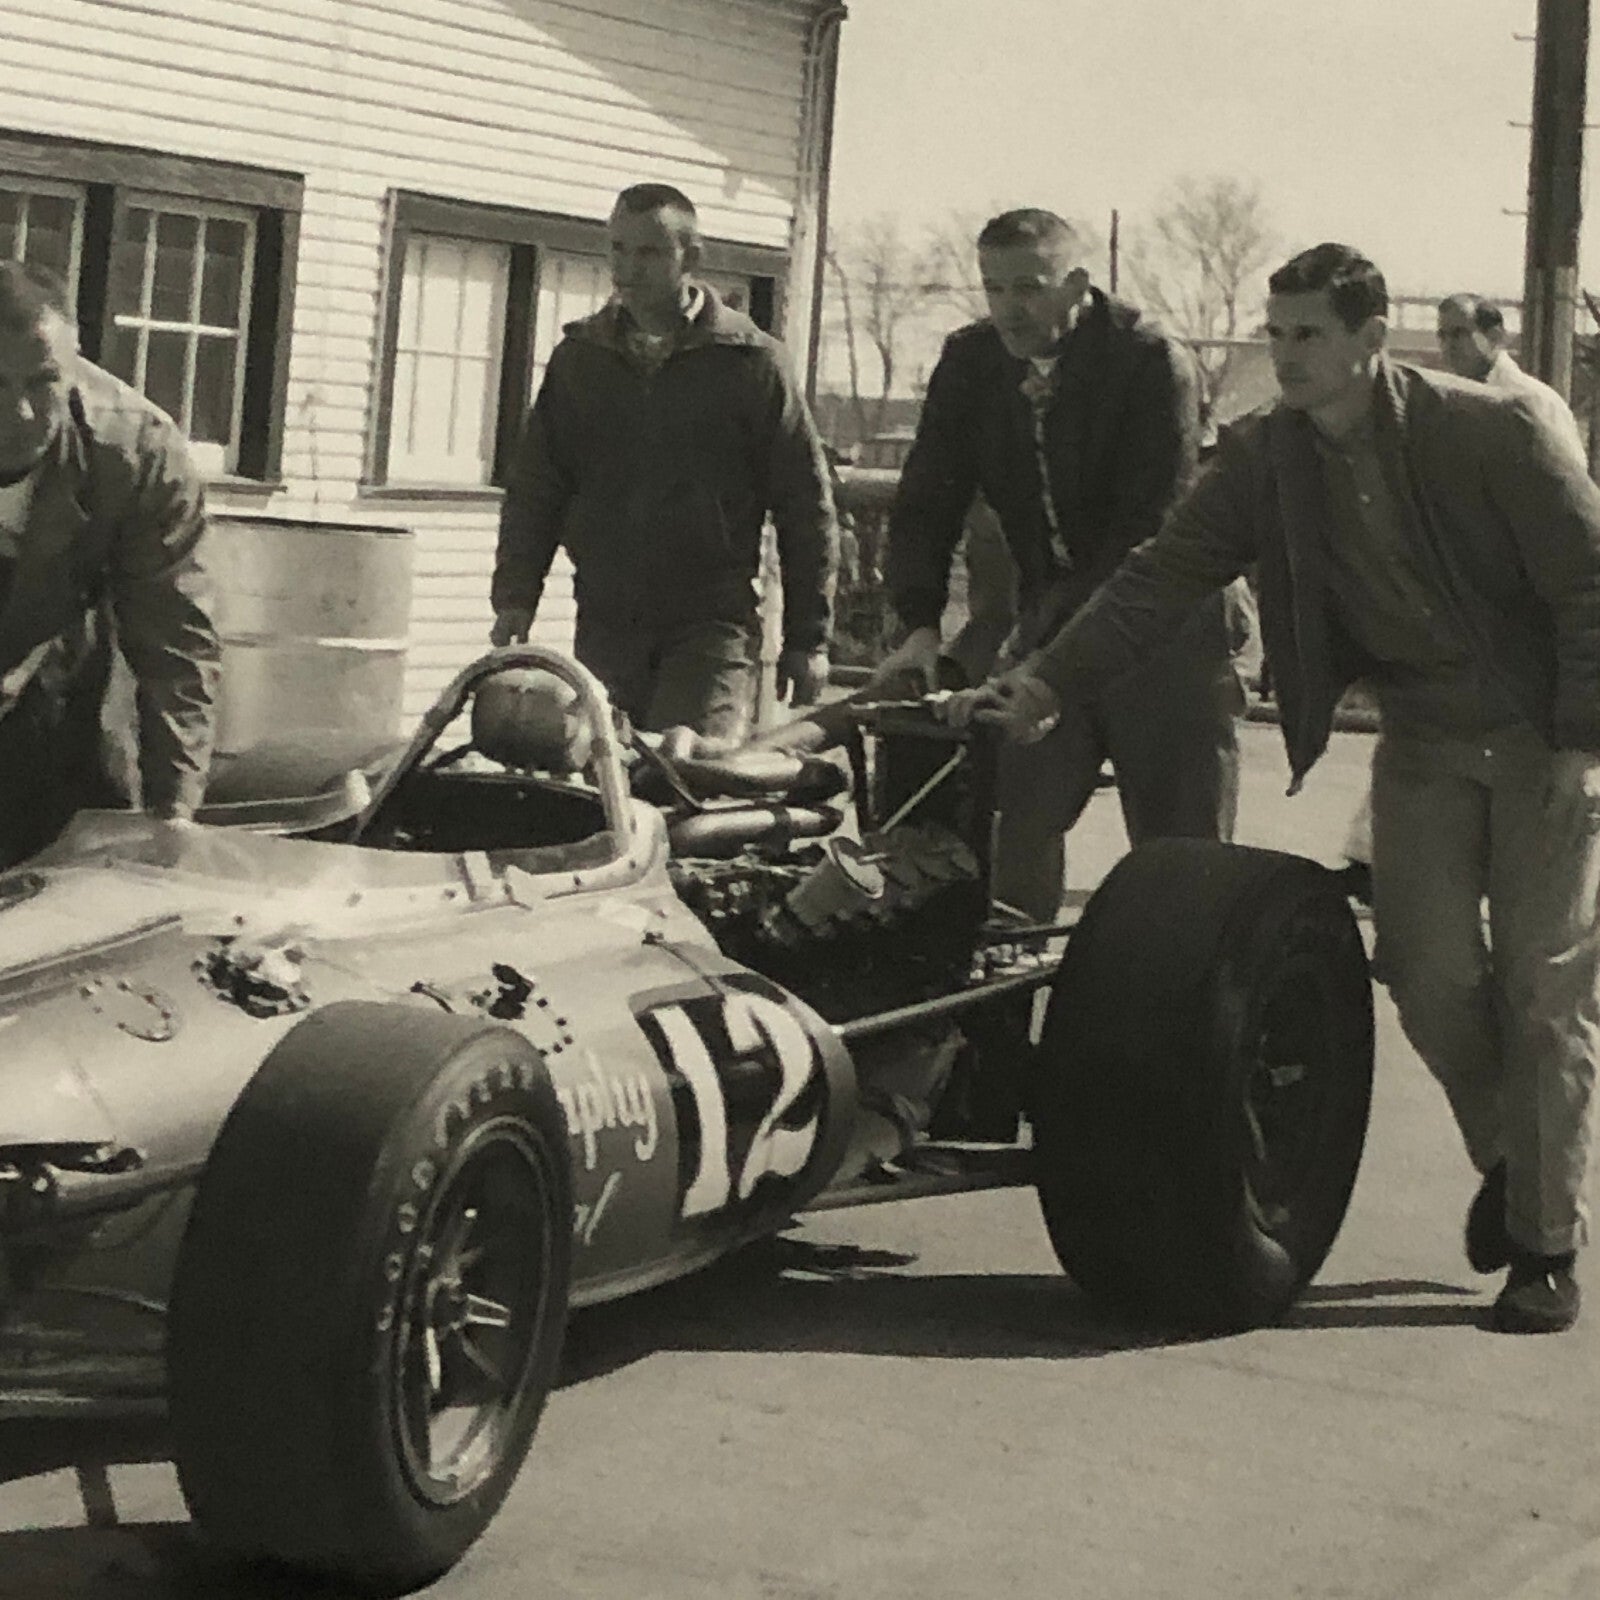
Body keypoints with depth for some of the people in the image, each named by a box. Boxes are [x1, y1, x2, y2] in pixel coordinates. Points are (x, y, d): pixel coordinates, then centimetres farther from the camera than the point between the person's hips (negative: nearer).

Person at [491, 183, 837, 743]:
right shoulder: (580, 356, 10)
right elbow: (535, 487, 12)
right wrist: (514, 597, -2)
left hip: (710, 632, -3)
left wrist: (807, 640, -1)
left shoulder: (749, 361, 0)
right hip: (605, 625, 4)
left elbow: (805, 507, 2)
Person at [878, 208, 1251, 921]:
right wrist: (920, 622, -14)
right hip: (1049, 630, 4)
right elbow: (926, 501, 3)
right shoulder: (970, 363, 3)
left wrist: (1041, 631, -25)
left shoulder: (1153, 363, -14)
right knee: (1012, 831, -3)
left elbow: (1152, 526, -20)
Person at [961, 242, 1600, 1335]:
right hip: (1423, 742, 4)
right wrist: (1047, 685, -19)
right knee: (1428, 974, -4)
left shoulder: (1497, 430, -18)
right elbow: (1164, 577, -8)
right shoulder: (1265, 456, -5)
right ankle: (1508, 1155, 25)